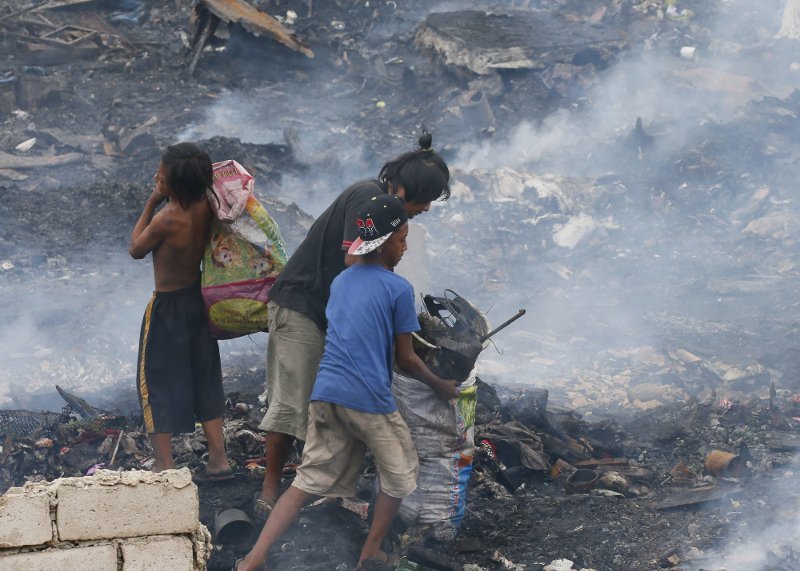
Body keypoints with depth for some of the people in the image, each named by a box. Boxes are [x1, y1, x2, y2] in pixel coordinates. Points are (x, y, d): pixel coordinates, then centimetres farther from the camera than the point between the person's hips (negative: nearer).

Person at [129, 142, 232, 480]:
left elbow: (136, 249, -10)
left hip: (167, 306, -7)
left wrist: (151, 202, -9)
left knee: (154, 382, 6)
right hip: (198, 298, 7)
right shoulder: (205, 207, -10)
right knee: (204, 381, 16)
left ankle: (164, 464, 6)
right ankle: (218, 460, 17)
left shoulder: (167, 219, -27)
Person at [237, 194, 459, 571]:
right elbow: (406, 361, -1)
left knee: (308, 482, 8)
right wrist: (440, 386, 17)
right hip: (370, 399, -6)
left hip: (325, 394, 6)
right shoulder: (399, 289, -5)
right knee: (399, 473, 18)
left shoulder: (341, 281, 16)